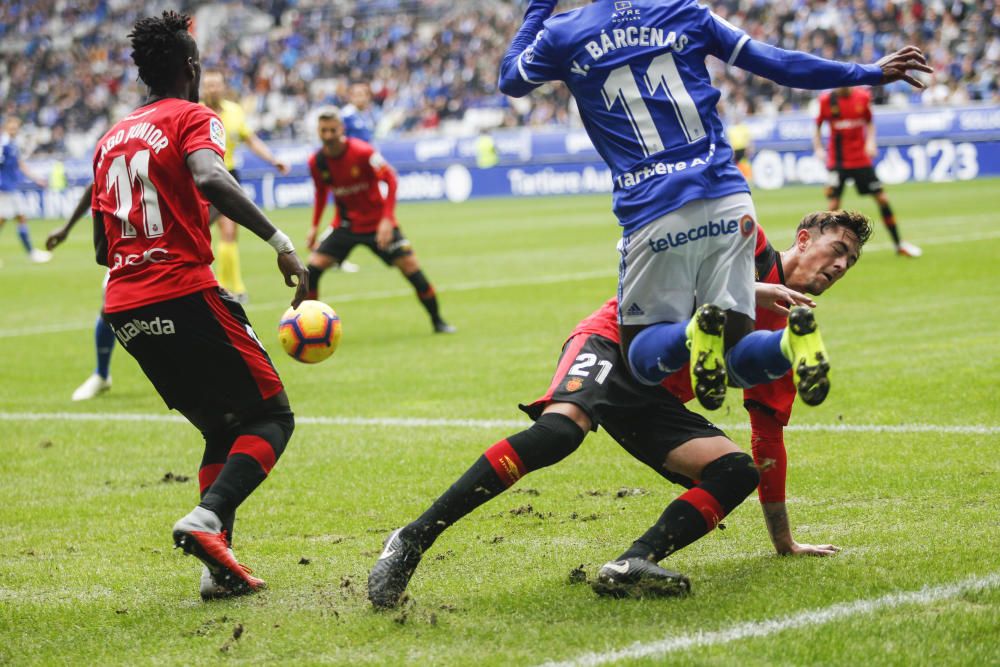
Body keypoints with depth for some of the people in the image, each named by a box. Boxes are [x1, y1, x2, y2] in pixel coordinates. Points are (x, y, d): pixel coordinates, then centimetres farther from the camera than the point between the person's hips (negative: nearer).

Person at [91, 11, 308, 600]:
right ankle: (208, 517, -22)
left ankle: (218, 568, 2)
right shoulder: (193, 118, 0)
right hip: (185, 295, -7)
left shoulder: (112, 138, 20)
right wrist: (281, 242, -24)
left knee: (223, 430, 18)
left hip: (123, 309, 7)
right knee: (271, 417, 3)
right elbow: (210, 180, -23)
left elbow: (103, 248, 22)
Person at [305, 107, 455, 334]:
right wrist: (314, 227, 7)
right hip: (345, 224, 3)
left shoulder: (363, 152, -22)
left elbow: (390, 179, -17)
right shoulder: (317, 162, -9)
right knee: (313, 267, -13)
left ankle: (438, 321, 9)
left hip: (378, 223, -3)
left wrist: (387, 219, -24)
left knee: (410, 266, -9)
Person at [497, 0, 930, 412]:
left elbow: (510, 80, 25)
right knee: (738, 362, 10)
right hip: (728, 200, 3)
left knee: (645, 360, 13)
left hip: (651, 212, -3)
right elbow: (774, 64, 12)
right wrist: (871, 75, 20)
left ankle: (695, 333, -24)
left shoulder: (562, 35, 6)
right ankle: (792, 339, -26)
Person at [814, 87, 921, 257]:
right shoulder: (826, 100, -7)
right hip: (837, 161, -2)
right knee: (833, 204, -9)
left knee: (882, 198, 2)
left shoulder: (863, 97, -2)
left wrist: (870, 142, -5)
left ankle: (899, 244, 15)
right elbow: (817, 127, 3)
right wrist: (819, 148, -11)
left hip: (862, 159, 2)